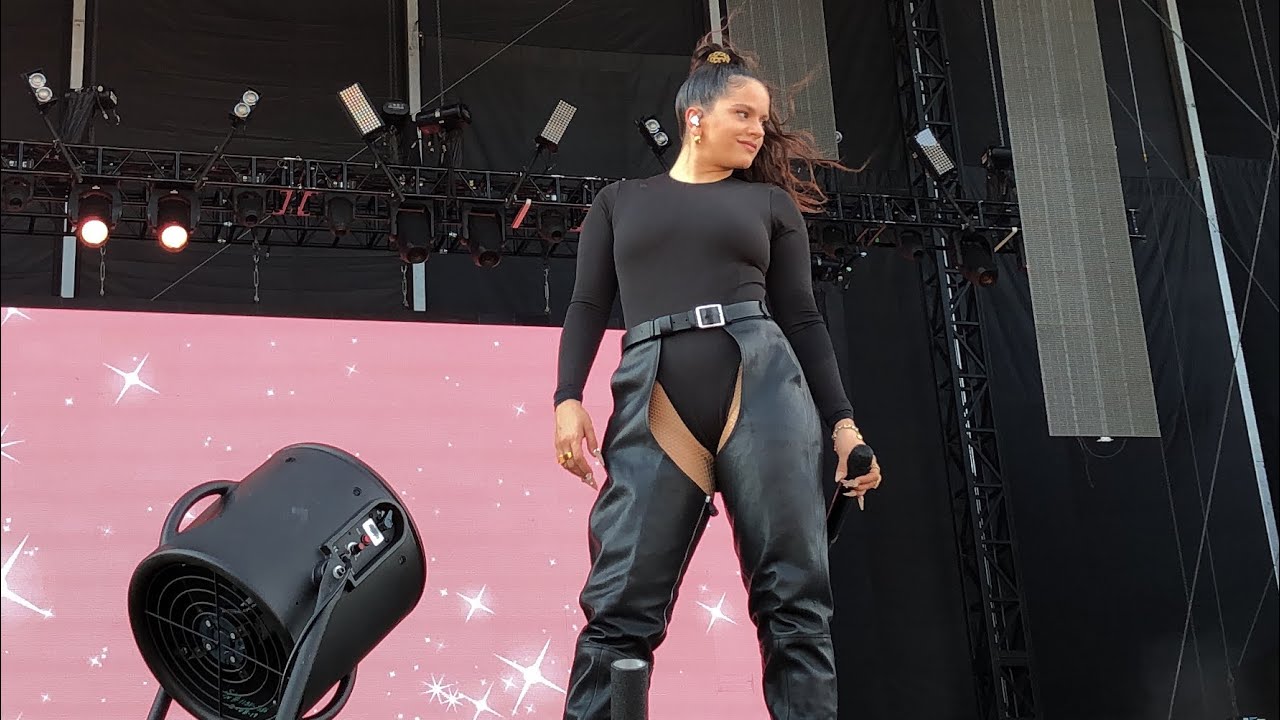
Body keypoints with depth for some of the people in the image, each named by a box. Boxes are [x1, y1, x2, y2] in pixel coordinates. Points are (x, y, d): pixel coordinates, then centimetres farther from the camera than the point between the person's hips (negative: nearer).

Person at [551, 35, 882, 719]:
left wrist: (841, 420, 7)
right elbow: (588, 305, 14)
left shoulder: (769, 202, 21)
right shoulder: (620, 200, 21)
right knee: (621, 604, -8)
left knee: (793, 596, -4)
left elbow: (801, 319, 16)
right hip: (653, 403, -1)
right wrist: (568, 397, -1)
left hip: (763, 388, 1)